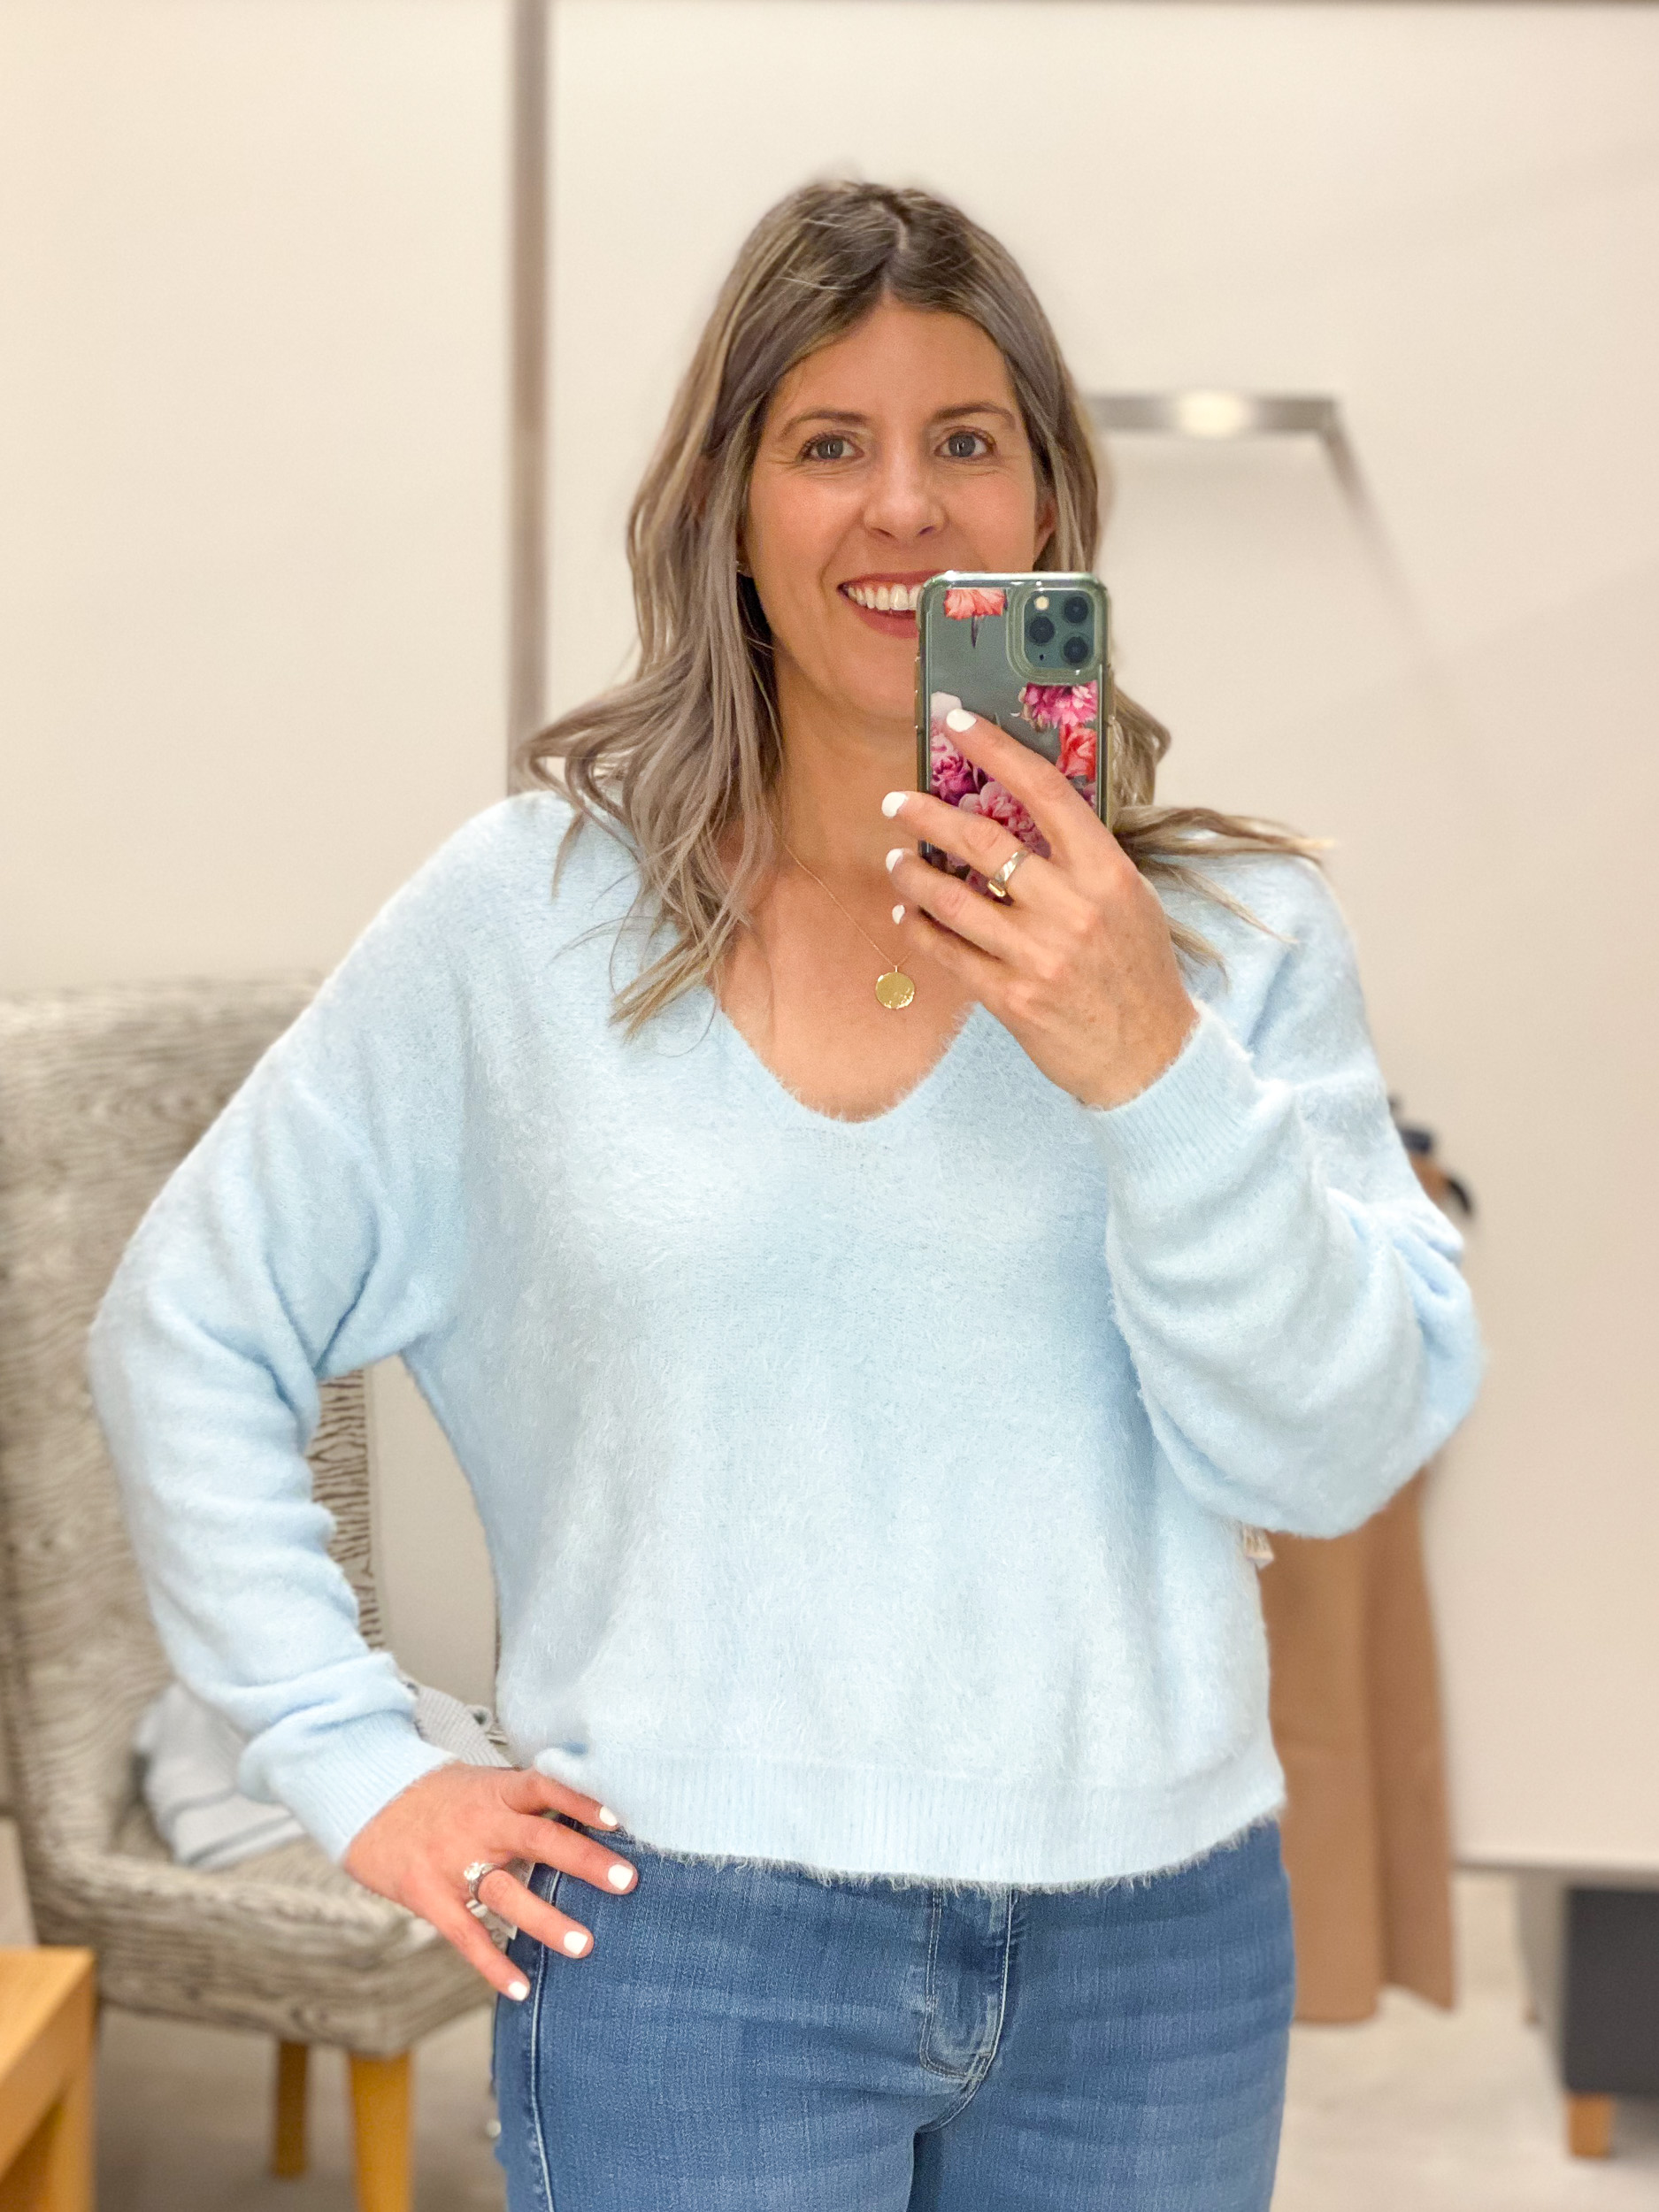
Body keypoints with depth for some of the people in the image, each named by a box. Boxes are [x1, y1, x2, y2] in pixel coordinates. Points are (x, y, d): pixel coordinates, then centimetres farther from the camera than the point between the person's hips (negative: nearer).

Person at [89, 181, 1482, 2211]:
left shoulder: (1236, 933, -1)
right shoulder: (528, 913, -2)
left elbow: (1340, 1456, -9)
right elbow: (188, 1326, 4)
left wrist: (1151, 1068, -22)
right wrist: (354, 1763, -2)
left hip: (1155, 1959, 2)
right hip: (691, 1948, -1)